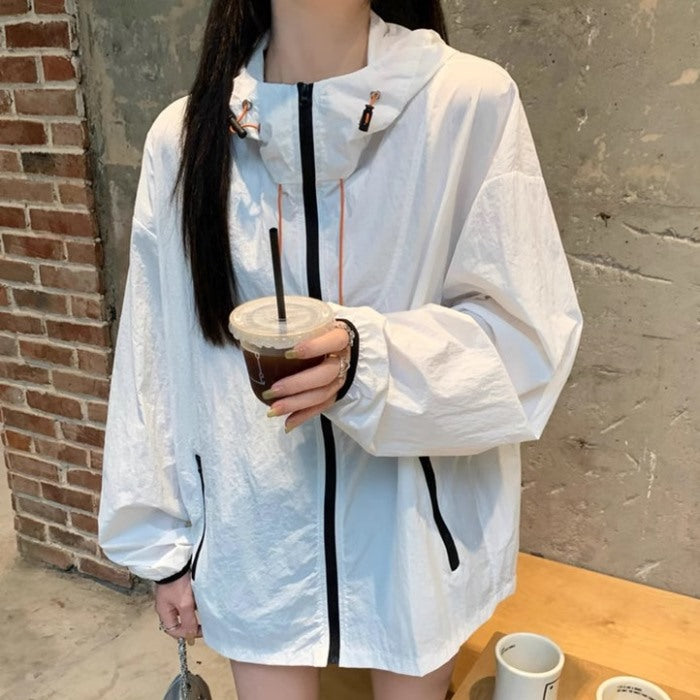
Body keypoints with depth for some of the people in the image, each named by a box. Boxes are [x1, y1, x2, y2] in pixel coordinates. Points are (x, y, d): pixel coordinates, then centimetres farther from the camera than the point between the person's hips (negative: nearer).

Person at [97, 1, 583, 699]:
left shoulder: (472, 101, -15)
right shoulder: (184, 135, -5)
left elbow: (528, 338, -12)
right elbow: (154, 360, 1)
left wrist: (370, 360, -30)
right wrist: (164, 544, 7)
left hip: (414, 530, -1)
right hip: (255, 535, 2)